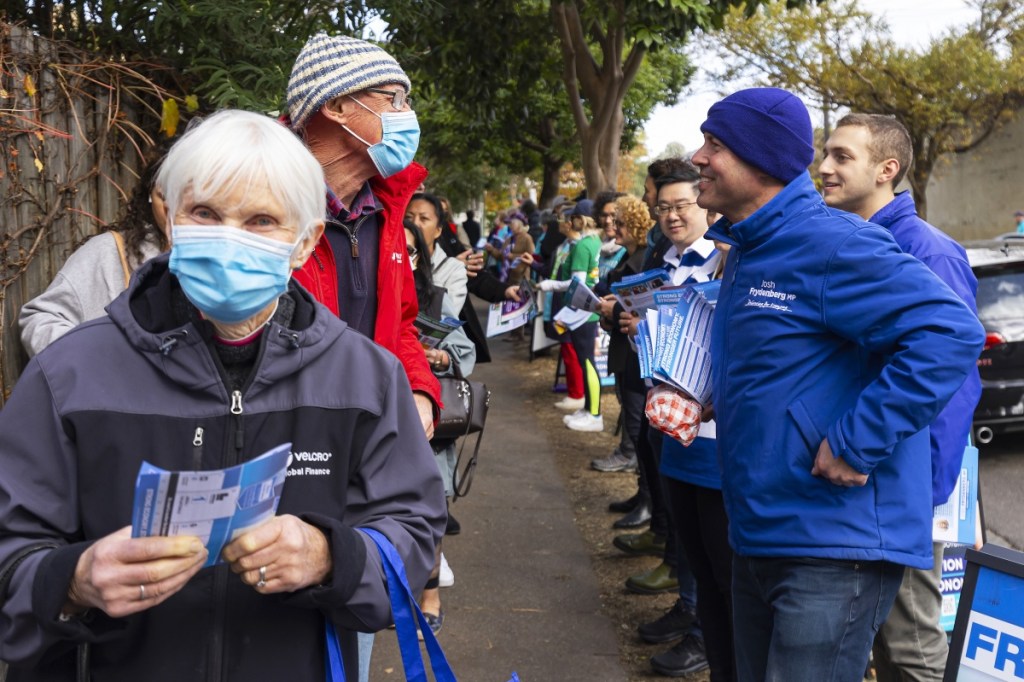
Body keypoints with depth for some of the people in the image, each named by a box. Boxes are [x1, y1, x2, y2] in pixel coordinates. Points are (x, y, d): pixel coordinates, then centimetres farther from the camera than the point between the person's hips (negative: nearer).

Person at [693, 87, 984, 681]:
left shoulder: (830, 242, -18)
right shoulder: (746, 252, 12)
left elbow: (952, 333, -27)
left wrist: (857, 443, -27)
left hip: (835, 542, -10)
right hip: (757, 536, 10)